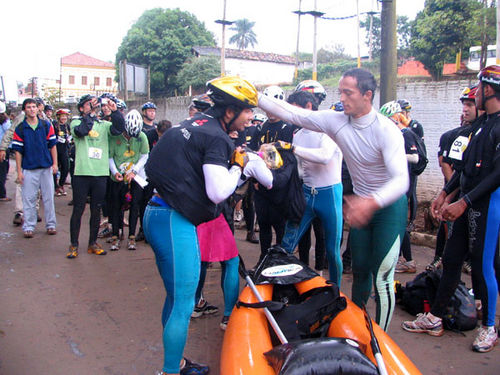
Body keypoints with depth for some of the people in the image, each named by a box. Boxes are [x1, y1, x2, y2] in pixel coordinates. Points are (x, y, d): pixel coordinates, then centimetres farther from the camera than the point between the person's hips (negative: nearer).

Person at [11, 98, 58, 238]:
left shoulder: (47, 125, 5)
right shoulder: (20, 129, 1)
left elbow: (52, 146, 6)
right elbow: (18, 151, 1)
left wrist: (55, 164, -1)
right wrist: (19, 171, -3)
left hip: (46, 167, 1)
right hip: (29, 168, -1)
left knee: (48, 197, 6)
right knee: (29, 199, 2)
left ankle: (51, 225, 15)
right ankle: (28, 227, 10)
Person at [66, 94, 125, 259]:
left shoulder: (104, 125, 11)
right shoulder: (76, 122, 4)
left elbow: (119, 128, -5)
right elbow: (81, 130, -18)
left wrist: (115, 111, -17)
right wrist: (90, 112, -20)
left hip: (100, 174, 3)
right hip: (82, 173, -3)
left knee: (96, 211, 10)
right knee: (78, 210, 2)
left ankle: (93, 243, 22)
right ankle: (73, 245, 12)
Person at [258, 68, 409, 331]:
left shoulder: (386, 130, -24)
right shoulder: (336, 120, -8)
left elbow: (401, 180, -33)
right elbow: (292, 114, -10)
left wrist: (372, 202, -50)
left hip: (389, 206, -5)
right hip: (361, 205, 5)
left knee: (382, 278, -7)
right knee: (359, 270, 13)